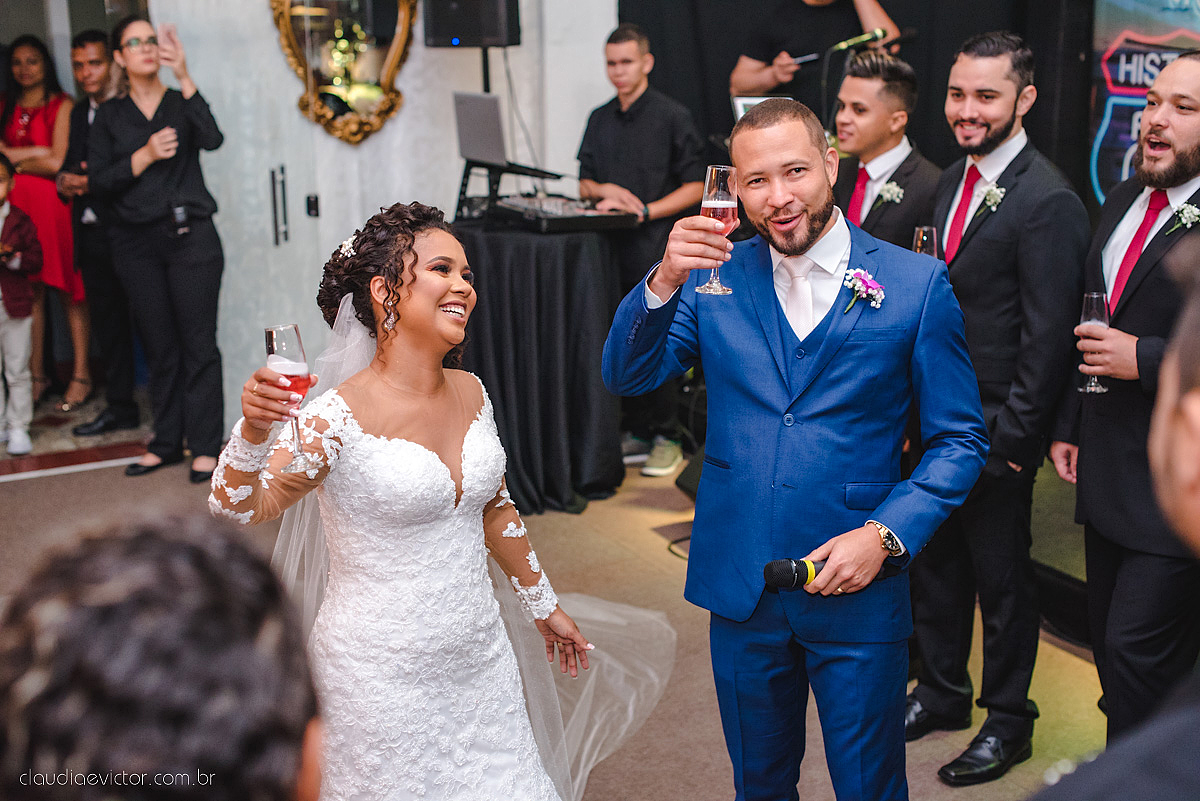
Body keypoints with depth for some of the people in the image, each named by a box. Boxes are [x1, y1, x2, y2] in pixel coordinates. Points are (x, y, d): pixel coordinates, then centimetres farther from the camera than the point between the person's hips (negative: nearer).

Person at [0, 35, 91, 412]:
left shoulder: (62, 105, 0)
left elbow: (58, 163, -7)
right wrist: (36, 154, -5)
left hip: (54, 205, -4)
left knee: (69, 290, -2)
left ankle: (81, 376, 2)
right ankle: (37, 375, 10)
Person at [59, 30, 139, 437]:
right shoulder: (79, 113, 17)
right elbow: (71, 165, 20)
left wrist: (98, 181, -19)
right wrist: (66, 181, -1)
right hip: (92, 234, 8)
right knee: (107, 323, 12)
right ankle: (119, 406, 21)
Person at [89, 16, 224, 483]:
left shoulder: (181, 102, 6)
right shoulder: (109, 116, 10)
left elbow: (212, 140, -16)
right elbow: (98, 182, 1)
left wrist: (184, 77, -20)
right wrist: (145, 155, -12)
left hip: (190, 237, -2)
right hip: (138, 243, 2)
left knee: (198, 345, -3)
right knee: (159, 348, 8)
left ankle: (205, 445, 4)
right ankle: (167, 443, 19)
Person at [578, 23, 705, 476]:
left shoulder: (672, 117, -1)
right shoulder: (600, 120, 16)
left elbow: (694, 187, -4)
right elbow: (584, 183, 19)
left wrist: (645, 212, -14)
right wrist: (605, 190, -3)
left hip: (656, 251, -5)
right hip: (611, 250, 6)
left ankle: (667, 439, 3)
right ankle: (637, 434, 17)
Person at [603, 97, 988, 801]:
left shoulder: (916, 283, -6)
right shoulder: (715, 275, 1)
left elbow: (961, 440, -2)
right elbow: (626, 375, -7)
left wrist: (886, 534, -15)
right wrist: (665, 281, -23)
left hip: (858, 586, -2)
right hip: (739, 584, 2)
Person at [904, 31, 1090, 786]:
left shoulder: (1048, 201, -18)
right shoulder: (954, 181, 8)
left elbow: (1048, 337, -19)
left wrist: (1010, 439, -18)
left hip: (995, 432, -8)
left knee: (1002, 579, 9)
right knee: (935, 562, 20)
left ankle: (1008, 721, 28)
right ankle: (943, 691, 39)